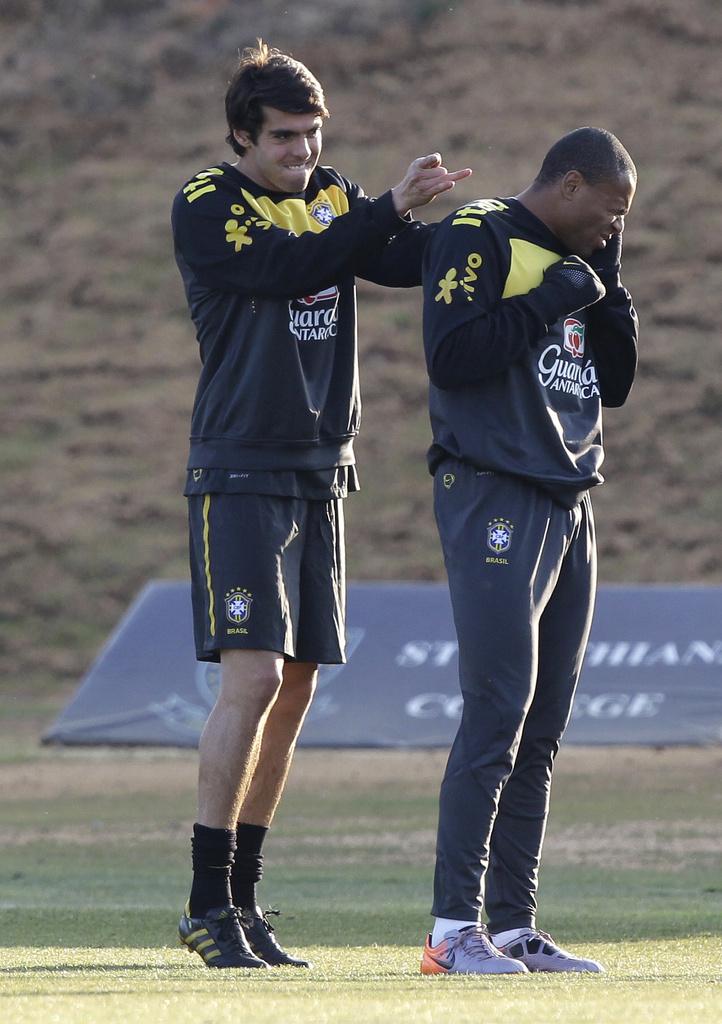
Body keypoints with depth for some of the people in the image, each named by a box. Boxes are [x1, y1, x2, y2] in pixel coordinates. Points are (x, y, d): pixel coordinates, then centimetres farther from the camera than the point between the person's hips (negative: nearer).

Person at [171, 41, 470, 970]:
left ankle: (241, 899, 12)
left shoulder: (333, 199, 12)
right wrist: (391, 207, -24)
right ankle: (208, 903, -10)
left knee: (294, 689, 5)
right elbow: (287, 268, -22)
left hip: (319, 475, 6)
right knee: (253, 678, -14)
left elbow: (405, 263, -2)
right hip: (239, 475, -6)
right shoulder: (206, 207, -6)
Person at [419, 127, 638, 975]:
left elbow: (614, 385, 22)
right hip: (494, 497, -9)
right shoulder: (477, 239, -6)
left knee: (542, 725, 7)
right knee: (498, 710, -15)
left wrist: (608, 290, 11)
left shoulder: (577, 261, 19)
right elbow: (451, 355, -19)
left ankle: (515, 925, 10)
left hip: (568, 509, 9)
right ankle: (454, 928, -15)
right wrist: (551, 299, -13)